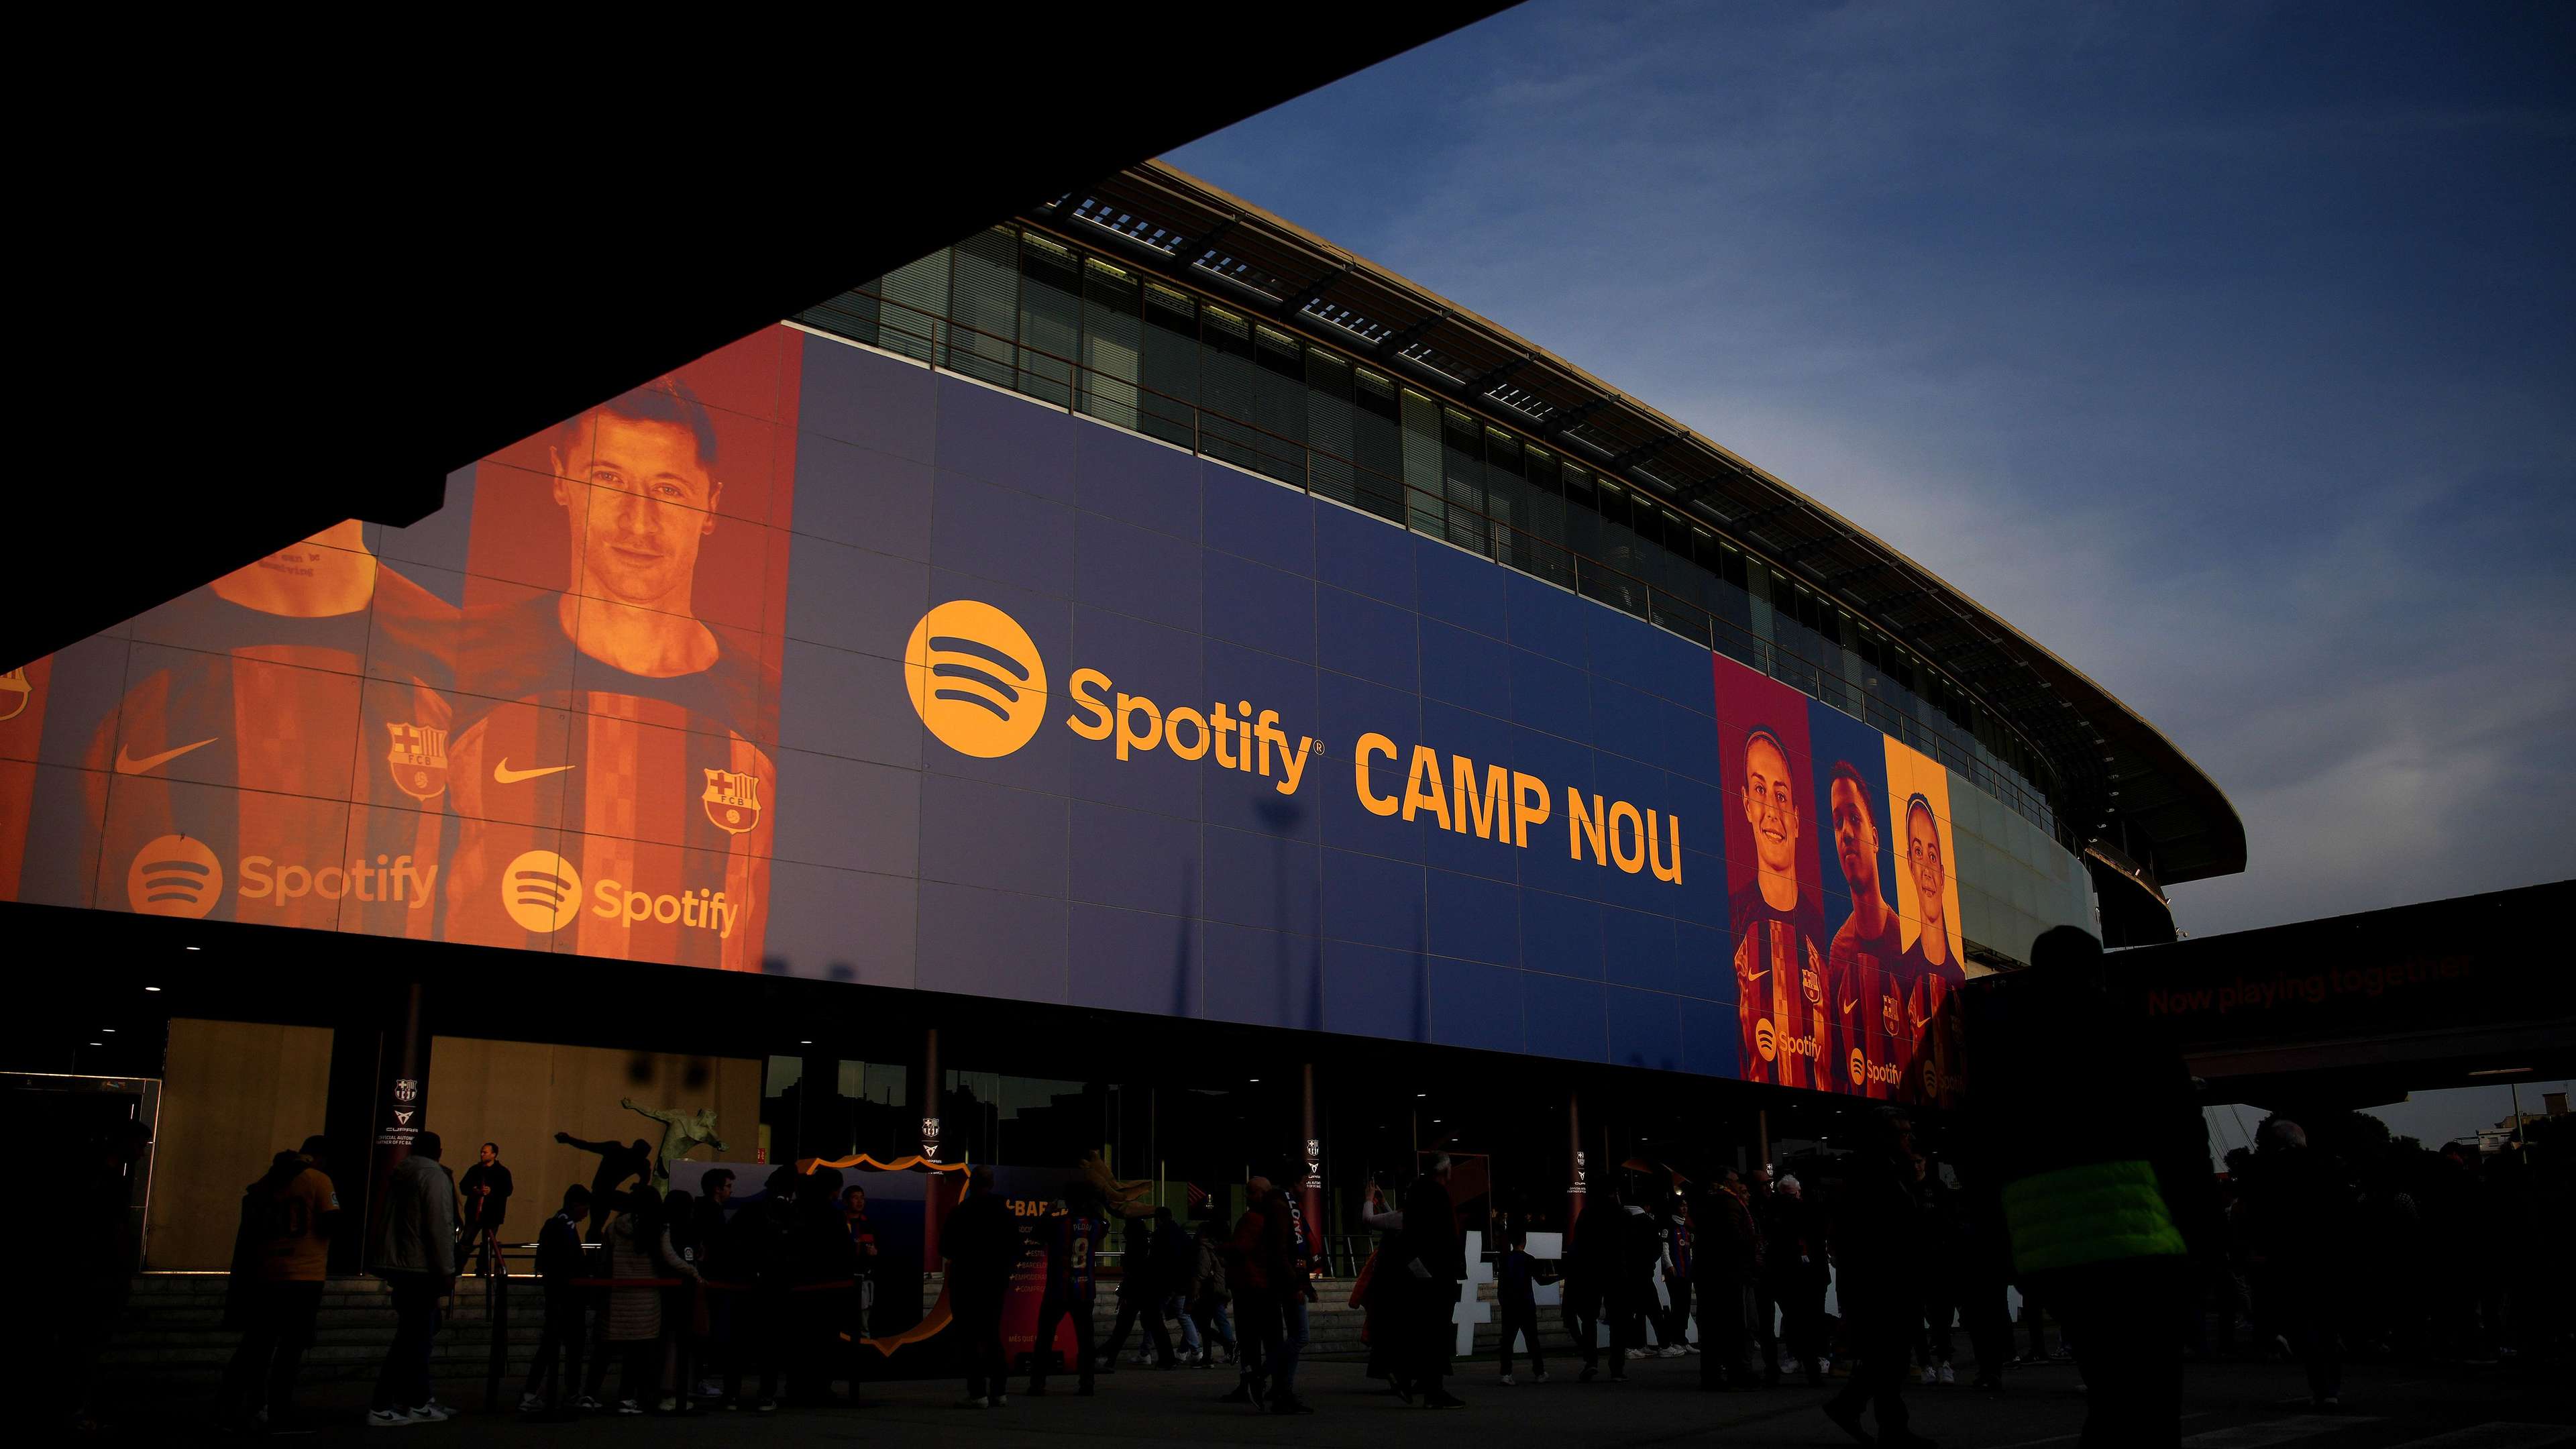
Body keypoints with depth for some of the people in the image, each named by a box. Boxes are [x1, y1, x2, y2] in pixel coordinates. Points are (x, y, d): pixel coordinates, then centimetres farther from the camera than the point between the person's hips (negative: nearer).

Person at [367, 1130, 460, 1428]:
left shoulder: (397, 1173, 15)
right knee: (412, 1336, -5)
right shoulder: (434, 1175, -10)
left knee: (423, 1330, 15)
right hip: (420, 1267, -9)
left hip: (395, 1264, 9)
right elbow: (440, 1226, -16)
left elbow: (385, 1221, 18)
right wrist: (447, 1271, -13)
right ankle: (381, 1408, -6)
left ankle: (419, 1402, 17)